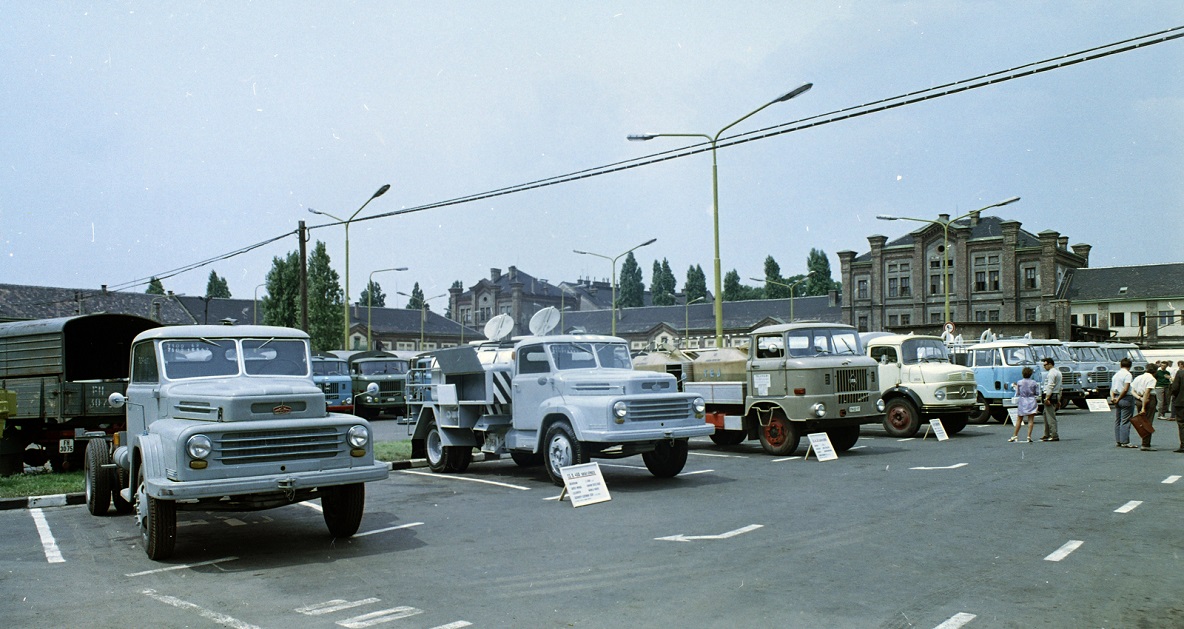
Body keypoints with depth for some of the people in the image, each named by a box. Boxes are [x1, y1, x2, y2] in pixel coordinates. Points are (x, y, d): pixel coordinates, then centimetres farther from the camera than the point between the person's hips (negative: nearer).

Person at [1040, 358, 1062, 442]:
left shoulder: (1051, 373, -12)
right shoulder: (1058, 372, 20)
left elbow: (1050, 386, -20)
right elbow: (1059, 387, 23)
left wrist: (1047, 398, -23)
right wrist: (1058, 399, 25)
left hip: (1051, 395, -11)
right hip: (1056, 395, 11)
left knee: (1050, 416, -9)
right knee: (1046, 415, 16)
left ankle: (1054, 436, -10)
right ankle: (1047, 435, 21)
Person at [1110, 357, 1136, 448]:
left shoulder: (1116, 374, 12)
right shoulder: (1128, 374, -12)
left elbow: (1112, 388, 9)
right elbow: (1125, 389, -18)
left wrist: (1113, 397, -3)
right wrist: (1118, 399, -11)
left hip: (1117, 398, 8)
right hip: (1126, 398, -8)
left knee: (1117, 420, 11)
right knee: (1125, 421, -6)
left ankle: (1118, 441, 13)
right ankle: (1125, 442, -6)